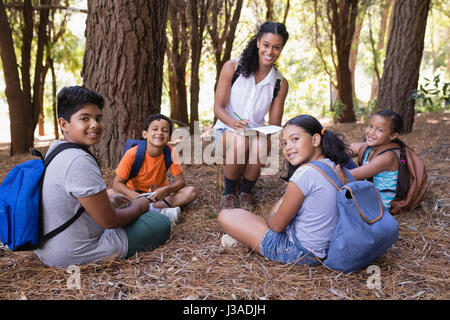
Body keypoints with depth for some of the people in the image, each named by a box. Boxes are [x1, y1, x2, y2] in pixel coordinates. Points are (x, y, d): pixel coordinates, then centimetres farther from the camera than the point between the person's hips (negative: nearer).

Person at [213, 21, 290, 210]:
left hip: (257, 133, 2)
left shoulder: (281, 83, 1)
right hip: (227, 131, -1)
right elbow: (218, 108, -7)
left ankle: (245, 192, -8)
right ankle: (228, 192, -11)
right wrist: (233, 123, -28)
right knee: (239, 142, -37)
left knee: (260, 145, -35)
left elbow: (275, 124, 2)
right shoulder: (232, 67, -6)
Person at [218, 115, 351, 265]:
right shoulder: (335, 167, 2)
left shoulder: (305, 173, -24)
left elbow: (278, 225, -15)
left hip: (298, 252, -9)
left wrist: (271, 216, 6)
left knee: (225, 216, -5)